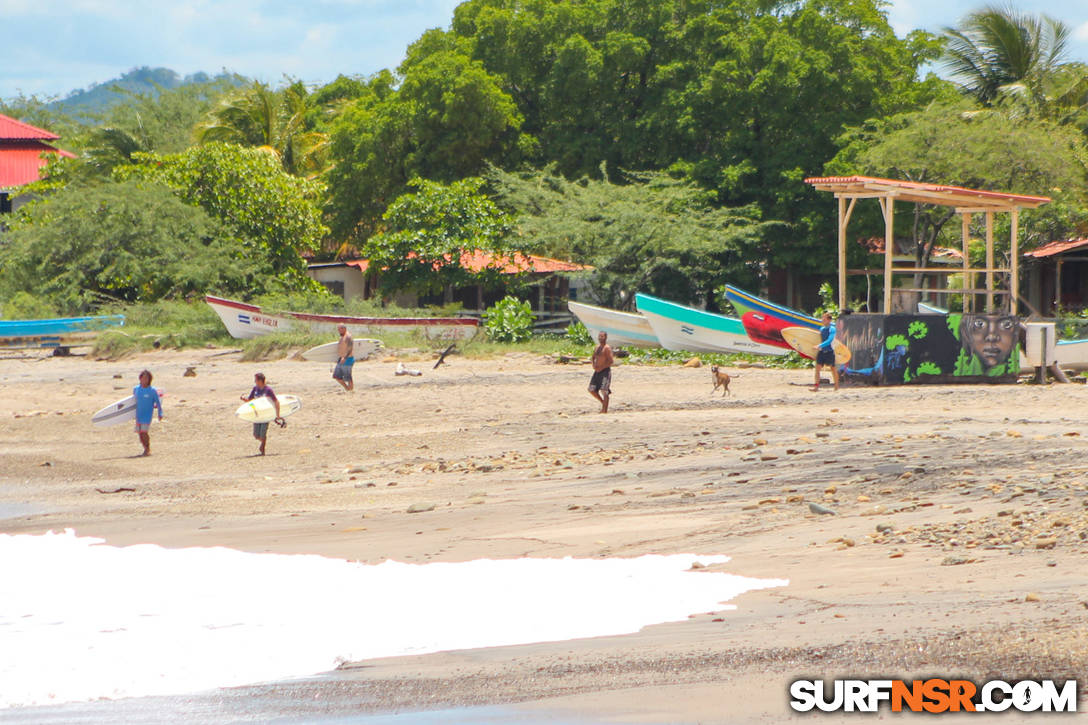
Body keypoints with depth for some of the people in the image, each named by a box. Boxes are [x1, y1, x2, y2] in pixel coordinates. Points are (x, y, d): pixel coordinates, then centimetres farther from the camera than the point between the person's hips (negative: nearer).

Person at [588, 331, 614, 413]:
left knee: (604, 391, -10)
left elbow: (610, 361, -16)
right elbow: (593, 357, 26)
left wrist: (601, 368, -17)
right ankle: (603, 402, 26)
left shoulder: (607, 348, -11)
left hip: (605, 371, -8)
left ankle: (605, 410, -8)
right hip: (597, 371, 8)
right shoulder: (597, 347, 13)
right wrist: (594, 365, 6)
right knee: (592, 390, 9)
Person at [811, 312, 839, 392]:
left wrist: (820, 346, -25)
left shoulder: (832, 329, -10)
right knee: (818, 367, -5)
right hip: (821, 351, 6)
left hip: (829, 351, -6)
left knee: (833, 369, 5)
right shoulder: (822, 328, 10)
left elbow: (829, 340, -21)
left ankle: (836, 386, 17)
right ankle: (816, 386, -5)